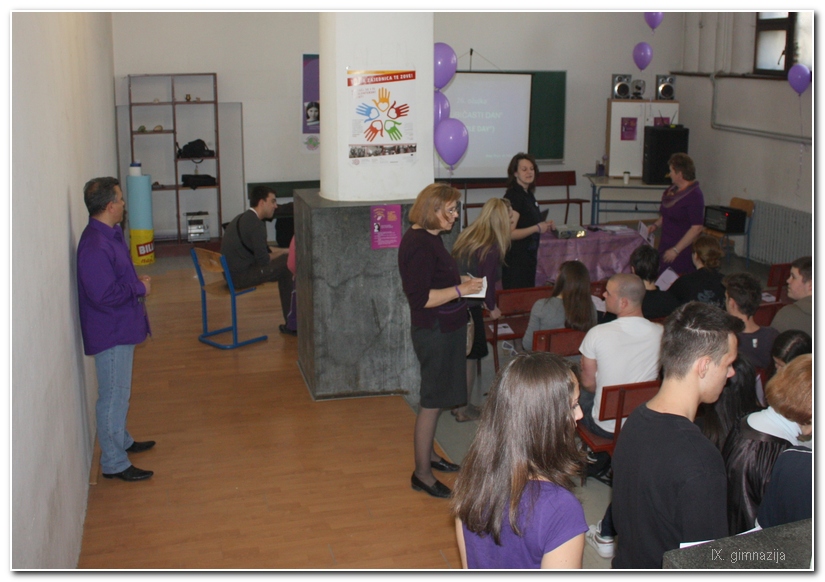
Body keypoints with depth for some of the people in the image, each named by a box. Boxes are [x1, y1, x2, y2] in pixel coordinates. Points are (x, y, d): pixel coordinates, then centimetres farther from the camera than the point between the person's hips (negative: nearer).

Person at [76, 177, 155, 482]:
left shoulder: (109, 234, 8)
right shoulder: (95, 246, -26)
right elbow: (104, 295, -29)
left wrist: (137, 282, 2)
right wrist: (140, 288, -17)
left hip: (120, 328, 10)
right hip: (110, 332, -10)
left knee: (119, 391, 24)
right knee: (113, 396, 0)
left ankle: (122, 440, 41)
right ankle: (114, 463, 11)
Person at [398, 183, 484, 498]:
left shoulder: (429, 237, 10)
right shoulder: (418, 244, -22)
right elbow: (421, 297, -26)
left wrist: (460, 280, 8)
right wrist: (460, 289, -22)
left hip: (446, 329, 10)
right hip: (434, 332, -10)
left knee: (435, 398, 20)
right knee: (432, 401, -2)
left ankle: (428, 454, 35)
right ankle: (422, 473, 8)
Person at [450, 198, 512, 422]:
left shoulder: (467, 235, 8)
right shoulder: (491, 246, -15)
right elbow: (487, 280, -14)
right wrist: (492, 308, 3)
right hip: (469, 309, -8)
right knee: (470, 357, 7)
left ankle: (459, 404, 32)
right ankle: (464, 409, 18)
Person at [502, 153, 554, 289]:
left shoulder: (528, 194, 10)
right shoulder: (513, 196, -18)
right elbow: (510, 233, -24)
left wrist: (544, 225, 8)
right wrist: (537, 228, -21)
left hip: (528, 256, 10)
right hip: (516, 259, -9)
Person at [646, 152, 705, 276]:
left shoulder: (694, 195, -17)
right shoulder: (672, 190, 9)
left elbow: (697, 228, -21)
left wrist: (676, 250, -21)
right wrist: (655, 225, 8)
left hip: (683, 250, -8)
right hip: (666, 246, 8)